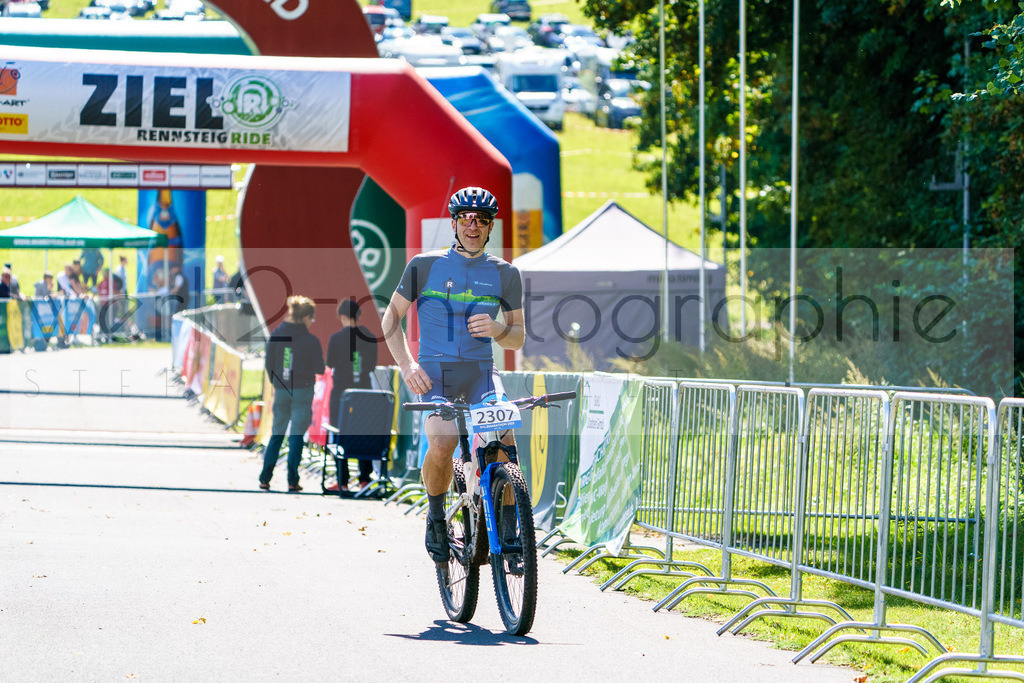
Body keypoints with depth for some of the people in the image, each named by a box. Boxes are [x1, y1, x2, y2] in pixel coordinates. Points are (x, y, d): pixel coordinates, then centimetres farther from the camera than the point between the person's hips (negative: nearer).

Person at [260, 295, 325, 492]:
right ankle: (292, 481, 2)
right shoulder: (311, 341, -12)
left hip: (281, 389, 3)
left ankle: (265, 478, 8)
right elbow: (319, 369, -6)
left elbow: (269, 364, 5)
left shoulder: (276, 335, -1)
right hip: (303, 391, -3)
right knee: (296, 435, 3)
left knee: (277, 433, 13)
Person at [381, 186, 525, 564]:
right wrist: (407, 365, -6)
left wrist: (497, 328, -13)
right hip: (435, 370, -2)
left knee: (504, 440, -24)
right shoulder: (426, 265, 2)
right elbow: (391, 317, 8)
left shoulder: (504, 273, 8)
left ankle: (508, 529, -8)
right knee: (442, 445, -27)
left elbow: (518, 338, 11)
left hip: (481, 369, 2)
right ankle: (436, 516, 1)